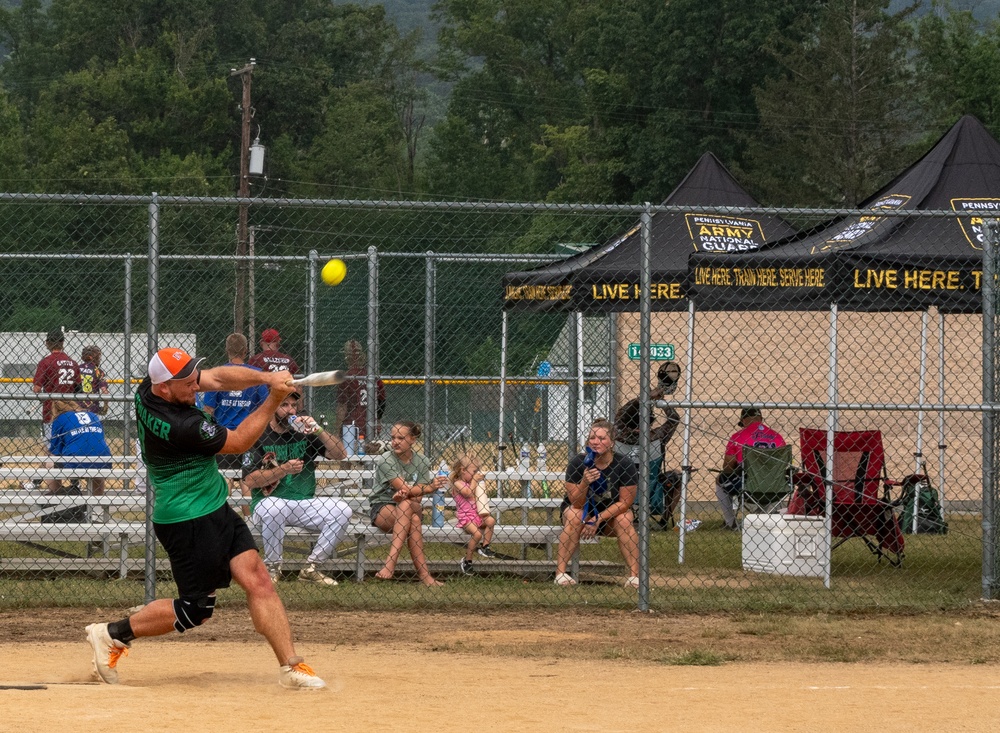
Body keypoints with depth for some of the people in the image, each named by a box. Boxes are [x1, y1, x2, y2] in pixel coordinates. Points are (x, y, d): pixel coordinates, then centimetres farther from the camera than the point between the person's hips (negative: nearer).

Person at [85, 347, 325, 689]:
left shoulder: (147, 388, -2)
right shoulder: (180, 426, -29)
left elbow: (218, 377, 6)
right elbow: (238, 442, -15)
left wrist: (266, 377, -10)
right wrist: (274, 401, -9)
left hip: (215, 509, 9)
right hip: (189, 522, -9)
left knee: (258, 580, 0)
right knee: (195, 609, 0)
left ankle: (291, 666, -3)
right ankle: (113, 635, 13)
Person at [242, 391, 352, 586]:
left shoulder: (303, 433, 8)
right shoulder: (259, 436, -3)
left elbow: (339, 454, 1)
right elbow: (250, 481, -11)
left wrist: (319, 431, -14)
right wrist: (284, 470, -21)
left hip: (305, 504, 4)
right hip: (268, 502, -4)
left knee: (342, 510, -19)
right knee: (273, 509, -38)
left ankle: (311, 568, -8)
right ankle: (272, 568, -15)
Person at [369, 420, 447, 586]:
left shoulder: (422, 462, 1)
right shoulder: (384, 461, -9)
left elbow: (417, 497, -7)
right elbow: (405, 489, -18)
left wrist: (403, 496, -30)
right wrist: (430, 487, -29)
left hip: (413, 508, 2)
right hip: (381, 508, -2)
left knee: (405, 506, -37)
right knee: (413, 521, -35)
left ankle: (390, 563, -46)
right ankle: (424, 574, -42)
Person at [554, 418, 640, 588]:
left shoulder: (625, 464, -18)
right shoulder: (577, 462, -18)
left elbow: (625, 502, -15)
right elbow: (576, 503, -19)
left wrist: (599, 518, -25)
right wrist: (584, 483, -39)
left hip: (612, 511, 0)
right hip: (584, 509, 0)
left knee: (624, 521, -29)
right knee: (574, 517, -31)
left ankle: (634, 576, -27)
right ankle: (560, 573, -32)